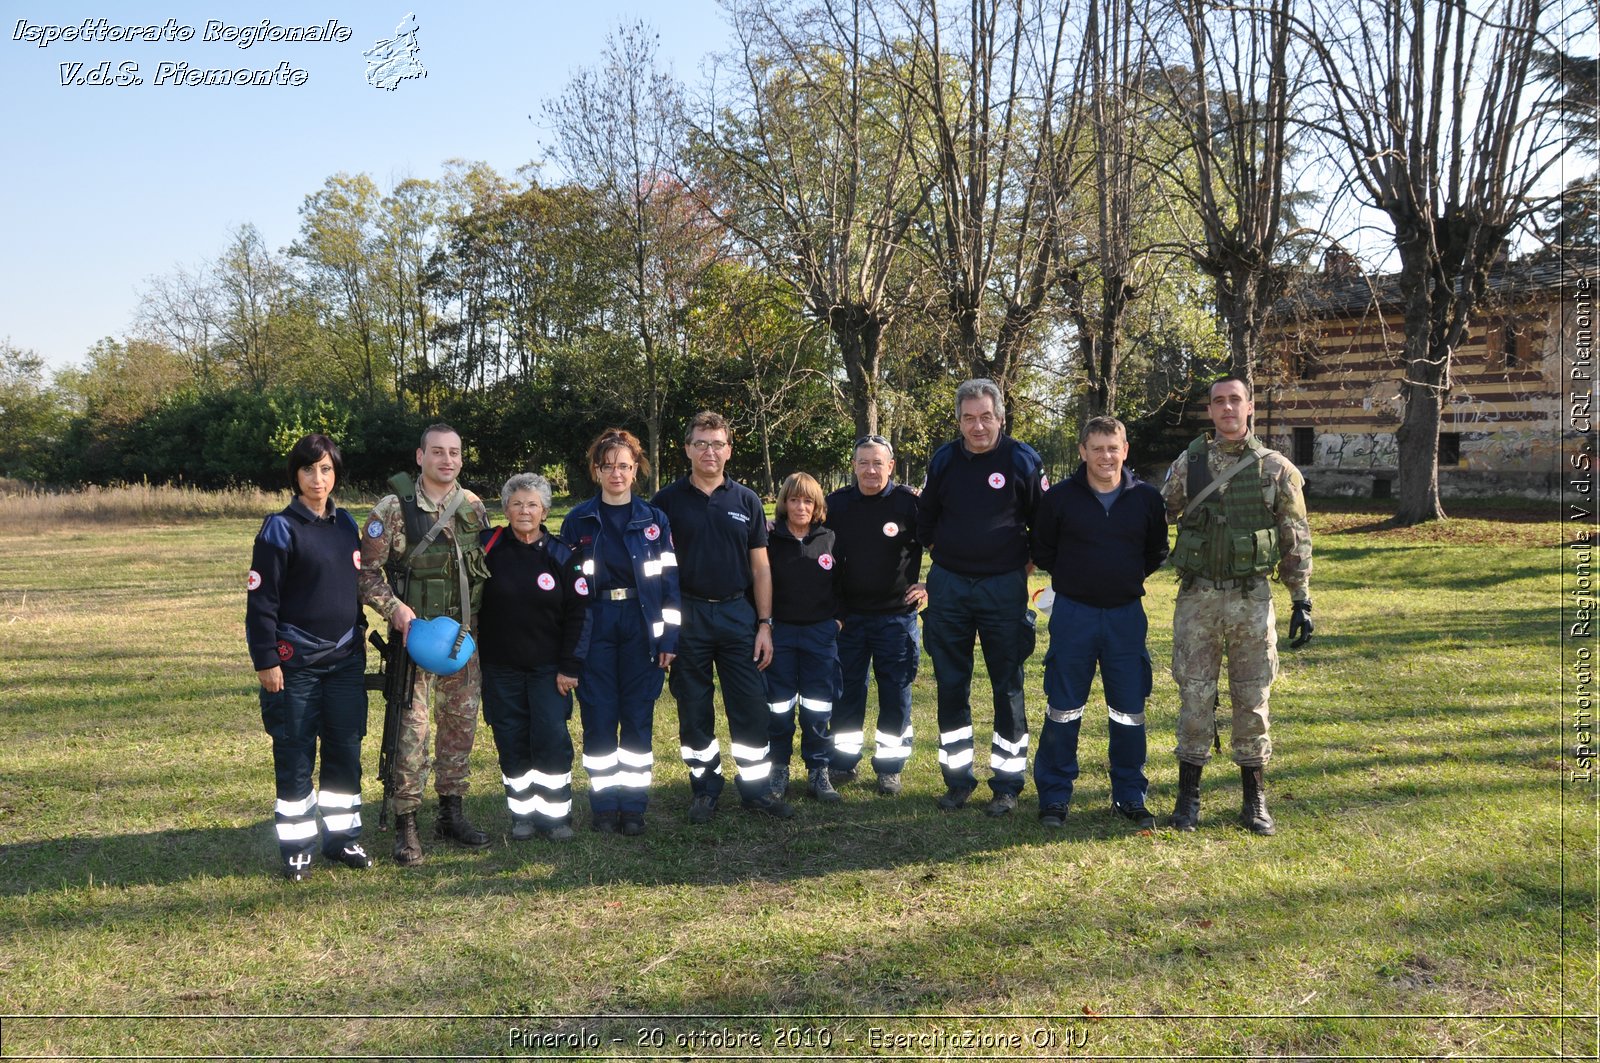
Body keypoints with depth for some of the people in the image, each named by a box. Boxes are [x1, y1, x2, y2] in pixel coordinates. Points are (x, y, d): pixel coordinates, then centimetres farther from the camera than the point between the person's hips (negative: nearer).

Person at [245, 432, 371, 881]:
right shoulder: (280, 528, -8)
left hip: (345, 659, 5)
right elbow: (261, 599, -9)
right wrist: (266, 660, -12)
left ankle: (344, 837, 21)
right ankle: (296, 848, 13)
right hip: (296, 663, -5)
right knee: (295, 756, 2)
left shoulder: (346, 523, 9)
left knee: (346, 751, 9)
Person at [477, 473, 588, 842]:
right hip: (500, 666, 1)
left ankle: (556, 814, 6)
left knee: (552, 739, -5)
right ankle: (523, 814, 16)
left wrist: (570, 667, -5)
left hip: (548, 668, -1)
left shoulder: (560, 555, -3)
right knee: (511, 743, 4)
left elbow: (578, 614, -1)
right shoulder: (488, 546, -2)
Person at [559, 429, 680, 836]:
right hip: (595, 628, 0)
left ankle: (633, 805, 13)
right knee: (599, 716, 1)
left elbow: (669, 581, 4)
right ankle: (603, 804, 13)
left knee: (638, 717, 3)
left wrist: (669, 638, -2)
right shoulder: (577, 521, 4)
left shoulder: (655, 520, 4)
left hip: (641, 628, 0)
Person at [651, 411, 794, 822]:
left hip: (739, 614, 1)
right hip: (687, 617, -1)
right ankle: (705, 789, 21)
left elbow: (760, 567, 6)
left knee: (751, 708, 3)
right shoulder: (667, 500, 1)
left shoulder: (746, 501, 5)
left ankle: (756, 788, 15)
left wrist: (765, 624, 0)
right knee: (694, 711, 8)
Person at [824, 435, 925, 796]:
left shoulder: (910, 503, -8)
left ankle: (890, 767, 17)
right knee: (846, 690, 9)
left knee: (895, 693, 5)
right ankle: (842, 762, 21)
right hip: (848, 617, 3)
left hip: (896, 616, -2)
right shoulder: (836, 503, 2)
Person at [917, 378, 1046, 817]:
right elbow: (925, 517, 17)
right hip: (948, 586, 3)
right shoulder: (943, 460, 3)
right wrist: (941, 556, 12)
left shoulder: (1023, 460, -5)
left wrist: (1025, 566, 1)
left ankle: (1008, 783, 12)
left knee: (1008, 687, 2)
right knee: (951, 686, 7)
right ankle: (958, 779, 18)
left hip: (1003, 588, -3)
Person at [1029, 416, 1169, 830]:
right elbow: (1042, 552, 7)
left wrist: (1129, 577, 6)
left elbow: (1157, 553, 14)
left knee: (1129, 711, 7)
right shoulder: (1059, 497, -4)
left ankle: (1130, 797, 20)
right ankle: (1054, 797, 15)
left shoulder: (1147, 498, 0)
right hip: (1073, 614, -1)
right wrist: (1071, 578, 6)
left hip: (1126, 615, 1)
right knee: (1062, 710, 4)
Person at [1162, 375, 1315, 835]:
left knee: (1252, 697, 6)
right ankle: (1188, 796, 15)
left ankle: (1254, 800, 17)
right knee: (1194, 695, 4)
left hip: (1252, 597, 0)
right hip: (1197, 595, 1)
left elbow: (1296, 541, 4)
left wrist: (1302, 602, 2)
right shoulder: (1188, 464, 3)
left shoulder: (1276, 469, 1)